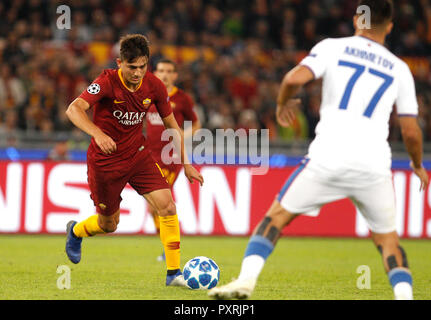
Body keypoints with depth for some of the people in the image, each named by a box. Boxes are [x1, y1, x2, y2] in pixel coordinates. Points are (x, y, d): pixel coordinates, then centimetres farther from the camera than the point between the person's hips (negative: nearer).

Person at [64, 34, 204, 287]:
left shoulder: (154, 86, -9)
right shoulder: (108, 82, -23)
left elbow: (172, 125, 5)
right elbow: (74, 109, -37)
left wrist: (186, 163, 3)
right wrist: (98, 134, -53)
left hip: (138, 154, 4)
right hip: (105, 160, -3)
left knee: (167, 206, -16)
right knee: (108, 225, 10)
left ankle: (174, 273, -9)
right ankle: (76, 231, 46)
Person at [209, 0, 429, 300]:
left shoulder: (332, 47, 8)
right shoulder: (399, 69, 15)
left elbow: (295, 78, -8)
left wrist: (283, 103, 14)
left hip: (328, 159, -2)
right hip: (374, 165, 2)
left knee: (277, 216, 14)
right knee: (388, 239, 18)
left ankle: (246, 278, -2)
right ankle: (404, 293, -4)